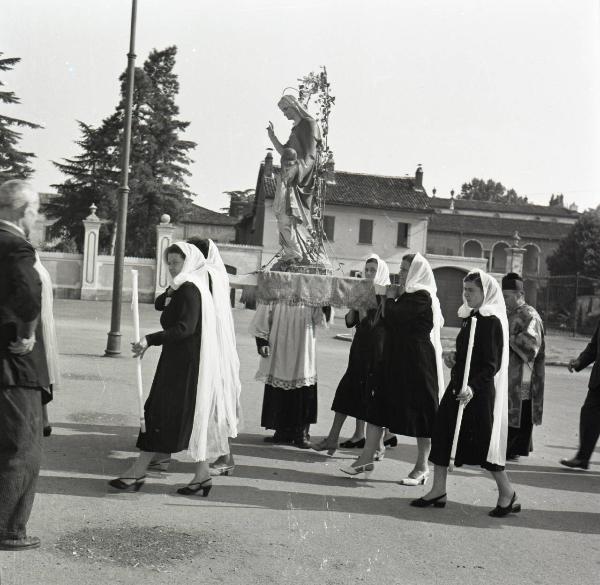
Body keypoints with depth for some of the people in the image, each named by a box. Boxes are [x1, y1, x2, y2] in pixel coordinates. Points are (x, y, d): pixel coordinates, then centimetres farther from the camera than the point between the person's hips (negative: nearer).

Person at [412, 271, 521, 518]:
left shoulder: (492, 321, -14)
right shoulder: (469, 317, 12)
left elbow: (493, 364, -19)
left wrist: (473, 387, -31)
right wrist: (454, 356, 3)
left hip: (480, 390, -9)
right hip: (459, 384, 9)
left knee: (481, 440, -1)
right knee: (441, 432, 6)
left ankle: (508, 494, 17)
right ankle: (438, 491, 15)